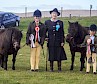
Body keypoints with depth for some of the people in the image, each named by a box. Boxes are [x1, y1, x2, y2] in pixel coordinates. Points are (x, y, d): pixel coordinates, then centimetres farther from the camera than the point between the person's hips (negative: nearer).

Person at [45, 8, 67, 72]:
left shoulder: (60, 23, 5)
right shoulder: (47, 22, 7)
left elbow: (62, 33, 3)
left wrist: (62, 41, -2)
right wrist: (45, 38, -3)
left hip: (58, 42, 0)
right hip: (50, 42, 0)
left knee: (59, 55, 1)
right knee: (51, 55, 4)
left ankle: (59, 68, 9)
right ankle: (51, 68, 13)